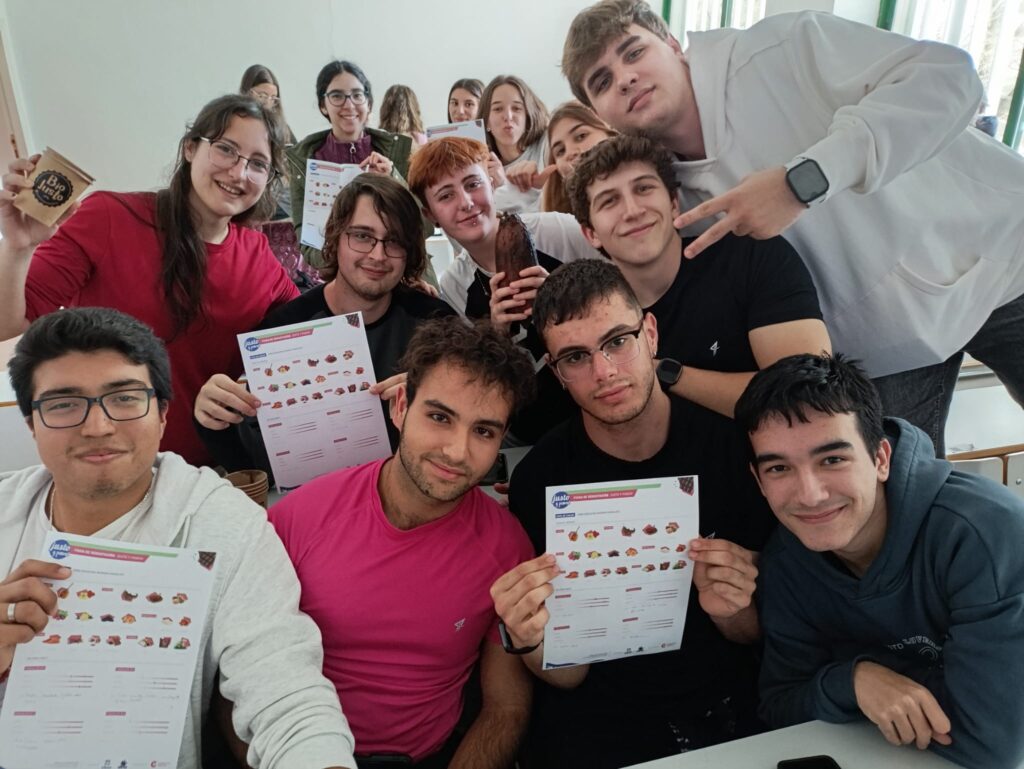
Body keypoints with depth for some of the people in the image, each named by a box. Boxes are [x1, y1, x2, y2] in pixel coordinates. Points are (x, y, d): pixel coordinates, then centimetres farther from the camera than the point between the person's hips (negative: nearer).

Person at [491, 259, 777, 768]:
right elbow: (570, 675, -4)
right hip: (597, 727, -1)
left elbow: (758, 632, 4)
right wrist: (532, 642, -25)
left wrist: (732, 611, -17)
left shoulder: (732, 445, -7)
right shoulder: (540, 479, -10)